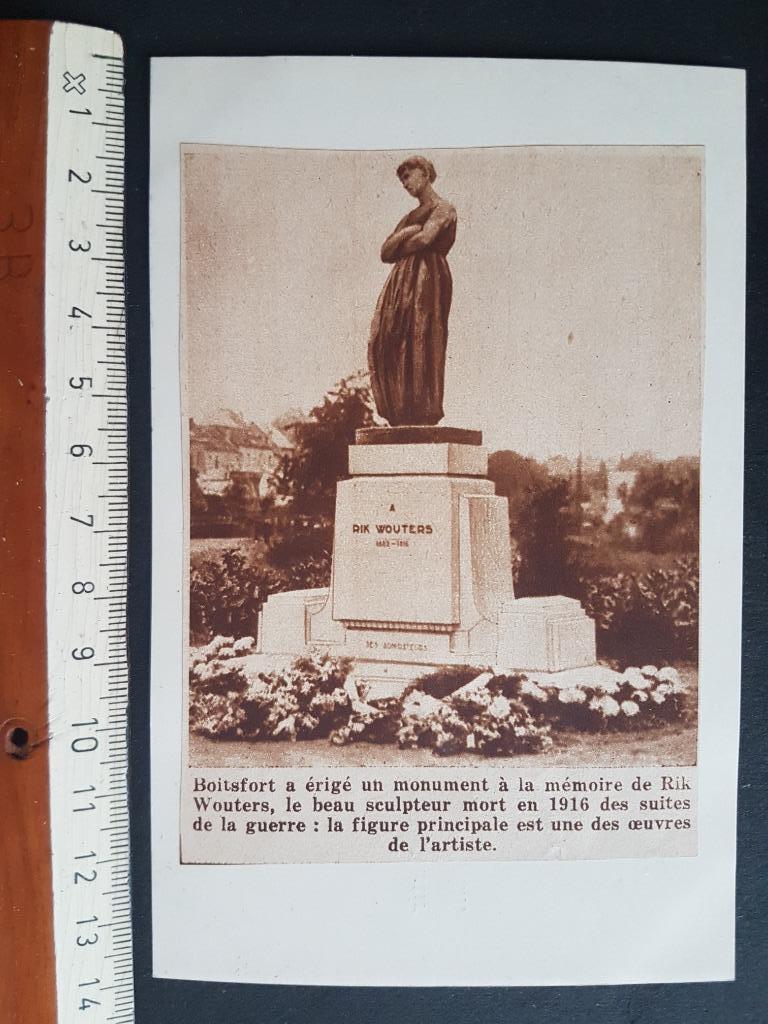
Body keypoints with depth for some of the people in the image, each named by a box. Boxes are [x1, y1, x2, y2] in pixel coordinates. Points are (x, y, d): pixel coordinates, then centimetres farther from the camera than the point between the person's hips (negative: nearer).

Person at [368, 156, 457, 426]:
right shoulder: (410, 216, 28)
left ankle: (424, 414, -13)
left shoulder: (443, 208, 6)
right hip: (401, 281, 7)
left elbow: (425, 239, -13)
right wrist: (405, 234, -2)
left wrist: (400, 248, 5)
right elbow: (386, 252, 16)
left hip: (428, 278, -7)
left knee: (420, 345, -14)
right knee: (387, 345, -5)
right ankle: (401, 416, -7)